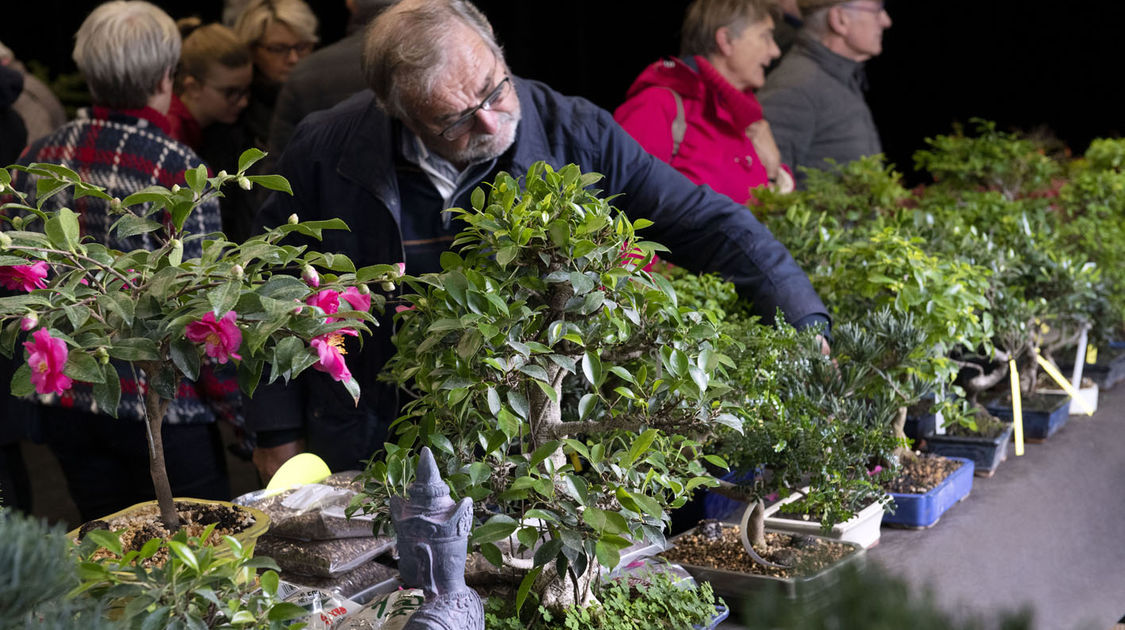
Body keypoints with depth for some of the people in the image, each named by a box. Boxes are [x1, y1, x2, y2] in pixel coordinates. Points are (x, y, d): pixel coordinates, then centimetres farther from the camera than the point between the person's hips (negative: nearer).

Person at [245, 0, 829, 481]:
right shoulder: (326, 151, -10)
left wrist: (803, 326, -15)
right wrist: (278, 434, 6)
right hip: (369, 458, 0)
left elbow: (708, 223, -5)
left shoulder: (575, 135, -11)